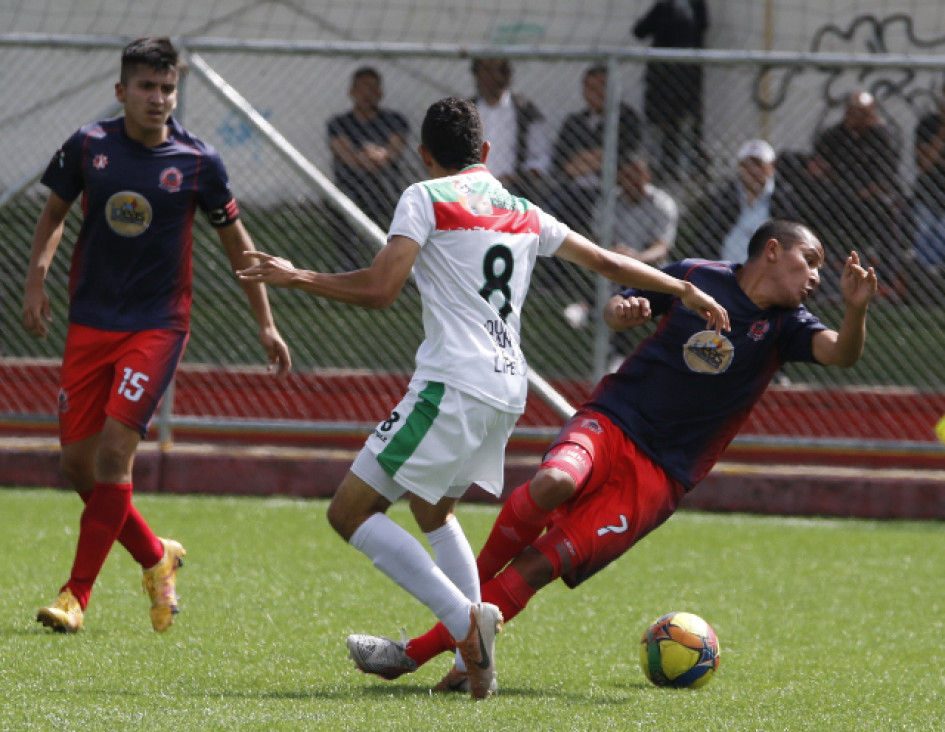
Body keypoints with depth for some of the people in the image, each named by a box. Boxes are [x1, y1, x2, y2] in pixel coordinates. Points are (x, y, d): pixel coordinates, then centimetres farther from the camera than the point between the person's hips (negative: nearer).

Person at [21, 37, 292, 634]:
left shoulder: (197, 161, -6)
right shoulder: (88, 146, -1)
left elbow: (236, 241, 6)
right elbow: (55, 212, 16)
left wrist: (266, 324, 7)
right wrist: (37, 282, 2)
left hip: (158, 325, -3)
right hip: (90, 322, 3)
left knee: (114, 451, -16)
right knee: (79, 464, 3)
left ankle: (78, 592, -9)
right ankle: (155, 557, 26)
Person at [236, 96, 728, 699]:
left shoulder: (427, 197, -1)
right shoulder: (524, 213, 18)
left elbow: (380, 289, -11)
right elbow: (606, 263, 25)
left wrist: (298, 278, 1)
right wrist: (686, 291, 38)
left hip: (454, 386, -8)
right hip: (509, 388, 8)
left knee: (350, 512, -6)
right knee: (433, 510, 29)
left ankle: (467, 621, -21)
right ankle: (474, 656, 18)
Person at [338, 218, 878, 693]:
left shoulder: (785, 326, 2)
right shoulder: (697, 277, 3)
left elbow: (842, 353, -16)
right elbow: (620, 311, 18)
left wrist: (855, 310, -36)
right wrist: (622, 311, -6)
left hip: (660, 476, 0)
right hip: (611, 422, 0)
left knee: (539, 567, -15)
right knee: (554, 482, -36)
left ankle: (413, 654, -12)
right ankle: (467, 589, -14)